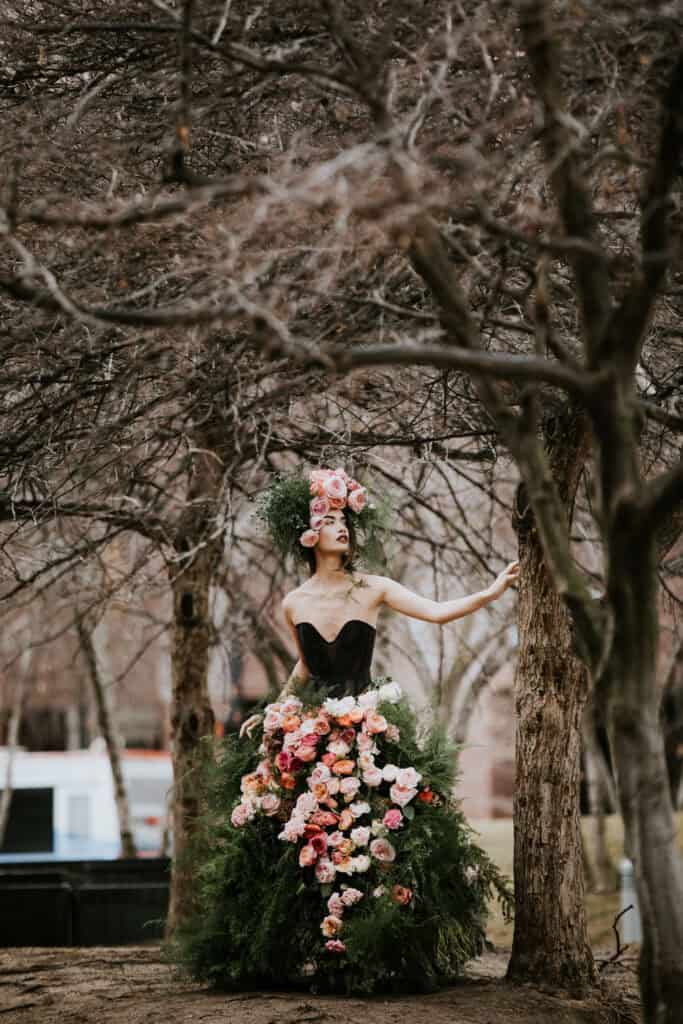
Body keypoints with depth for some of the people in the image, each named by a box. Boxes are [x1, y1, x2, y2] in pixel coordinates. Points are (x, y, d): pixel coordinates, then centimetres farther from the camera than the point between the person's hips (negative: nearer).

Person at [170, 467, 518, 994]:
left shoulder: (372, 590, 0)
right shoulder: (294, 605, 8)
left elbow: (438, 611, -8)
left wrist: (493, 591, -18)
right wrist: (272, 712, 18)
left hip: (367, 730, -2)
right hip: (306, 733, 2)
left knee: (371, 843, -8)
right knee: (296, 846, -1)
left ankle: (371, 958, 2)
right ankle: (302, 955, 10)